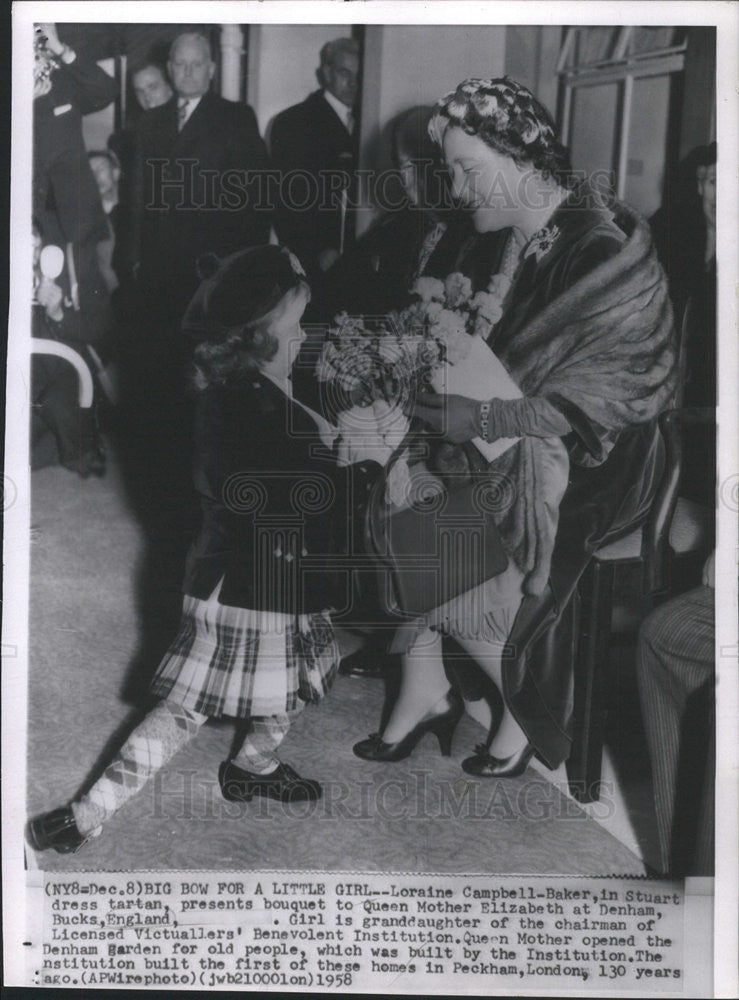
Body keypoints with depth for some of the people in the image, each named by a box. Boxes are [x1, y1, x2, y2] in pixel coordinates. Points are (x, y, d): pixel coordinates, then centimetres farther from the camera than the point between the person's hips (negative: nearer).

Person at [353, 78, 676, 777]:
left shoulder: (607, 252, -18)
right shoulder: (511, 241, 6)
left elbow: (601, 397, -23)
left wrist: (481, 420, -28)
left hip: (586, 463, -7)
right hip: (507, 439, 7)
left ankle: (531, 708, 12)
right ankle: (421, 690, 7)